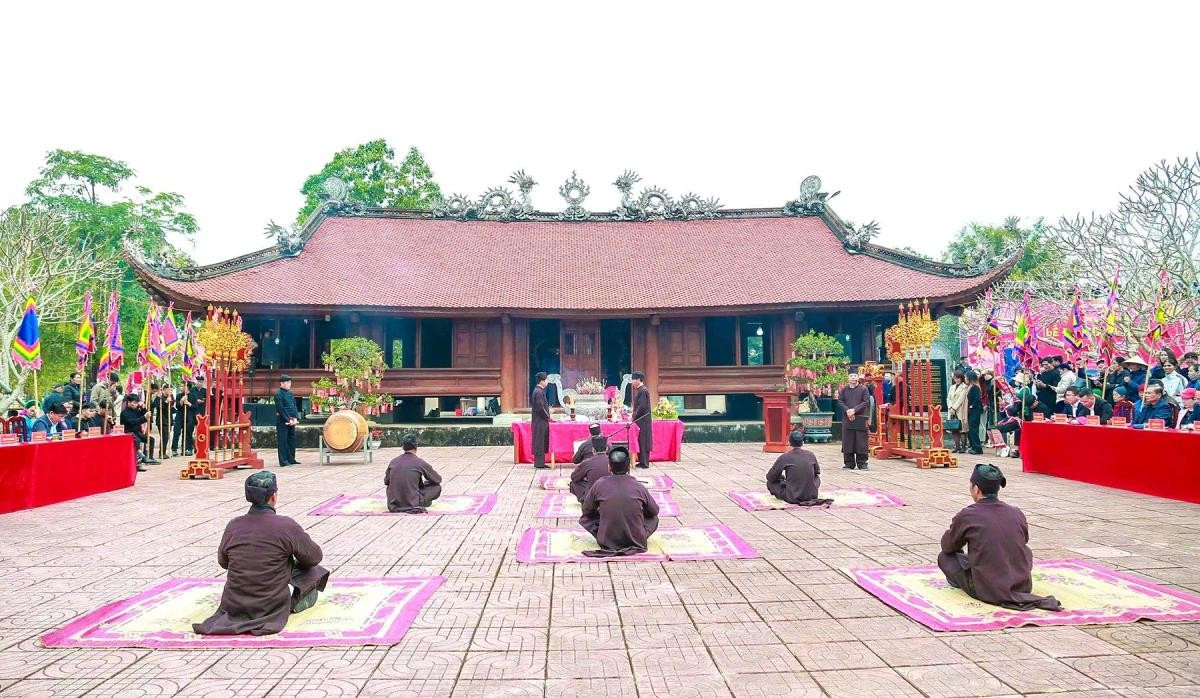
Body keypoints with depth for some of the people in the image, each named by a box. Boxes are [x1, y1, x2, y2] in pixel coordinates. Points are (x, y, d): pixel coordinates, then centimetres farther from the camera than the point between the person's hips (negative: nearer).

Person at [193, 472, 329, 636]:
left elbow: (222, 561, 12)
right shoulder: (286, 526, -18)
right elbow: (314, 557, -5)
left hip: (233, 605, 5)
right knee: (312, 569, 13)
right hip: (272, 607, -5)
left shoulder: (233, 526, -6)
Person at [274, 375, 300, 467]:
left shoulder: (290, 393, 14)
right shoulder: (278, 394, -9)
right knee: (283, 441, -3)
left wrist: (296, 418, -1)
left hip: (291, 421, 8)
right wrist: (288, 420, -16)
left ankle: (291, 459, 18)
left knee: (292, 440, 10)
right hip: (282, 421, -7)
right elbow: (281, 409, -15)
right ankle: (283, 461, 0)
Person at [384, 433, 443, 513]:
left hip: (393, 506, 4)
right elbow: (438, 479, 7)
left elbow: (386, 481, 19)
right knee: (437, 487, 10)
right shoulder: (420, 463, -8)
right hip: (412, 504, -4)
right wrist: (426, 481, 29)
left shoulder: (393, 462, 3)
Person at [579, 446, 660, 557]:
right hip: (637, 541, 1)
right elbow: (654, 511, 10)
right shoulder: (639, 486, -5)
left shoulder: (599, 485, -7)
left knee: (585, 518, 21)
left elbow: (586, 510, 7)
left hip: (607, 542, 0)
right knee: (654, 518, 27)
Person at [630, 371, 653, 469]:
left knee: (643, 441, -4)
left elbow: (642, 406, -21)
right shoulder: (639, 390, 15)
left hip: (642, 420, -10)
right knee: (640, 441, 13)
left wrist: (634, 417, -15)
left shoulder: (643, 390, -16)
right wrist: (634, 416, 12)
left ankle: (644, 462, 0)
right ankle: (642, 461, 19)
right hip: (640, 420, 10)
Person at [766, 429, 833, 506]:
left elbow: (770, 477, 0)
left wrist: (782, 477, 19)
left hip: (792, 498, -3)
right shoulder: (811, 455, 1)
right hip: (812, 496, 3)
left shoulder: (785, 457, -10)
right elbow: (817, 471, 21)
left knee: (770, 482, 15)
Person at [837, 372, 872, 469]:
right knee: (847, 441, 2)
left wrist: (854, 410, -13)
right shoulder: (844, 389, 11)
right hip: (847, 418, 2)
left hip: (860, 418, -2)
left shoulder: (863, 389, 4)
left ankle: (862, 463, 7)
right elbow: (840, 401, 5)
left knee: (861, 441, -1)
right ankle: (849, 463, 10)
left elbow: (866, 402, -4)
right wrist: (847, 410, -12)